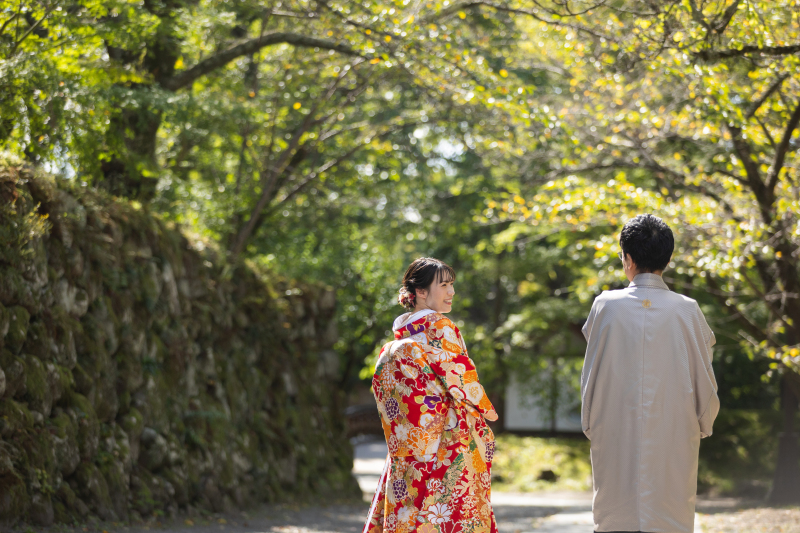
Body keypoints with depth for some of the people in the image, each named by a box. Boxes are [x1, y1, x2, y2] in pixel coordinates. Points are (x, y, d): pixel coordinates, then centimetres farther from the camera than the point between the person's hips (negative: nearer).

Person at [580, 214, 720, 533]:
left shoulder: (606, 307, -4)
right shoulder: (686, 310, -5)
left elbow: (590, 375, 3)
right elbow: (704, 380, 2)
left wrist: (589, 423, 17)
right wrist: (704, 424, 18)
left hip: (615, 436, 0)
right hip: (674, 436, 0)